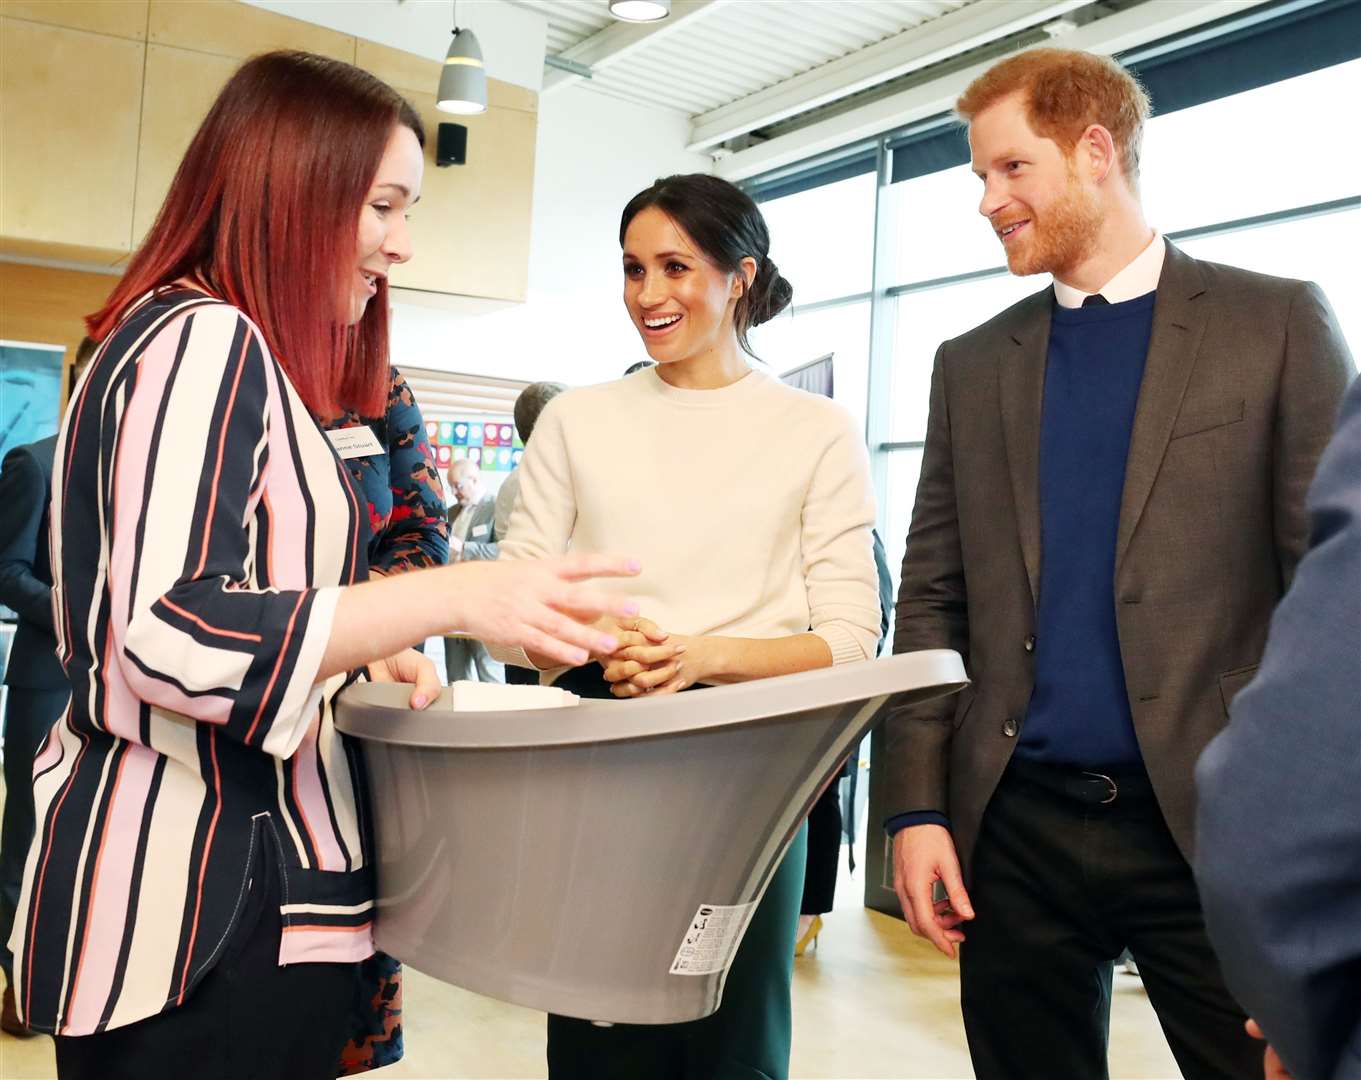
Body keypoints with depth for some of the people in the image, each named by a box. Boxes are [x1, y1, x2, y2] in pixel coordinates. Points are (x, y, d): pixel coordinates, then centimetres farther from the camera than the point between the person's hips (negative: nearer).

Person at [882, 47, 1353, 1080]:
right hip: (1015, 824, 3)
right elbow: (933, 602, 9)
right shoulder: (973, 364, 11)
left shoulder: (1277, 323, 1)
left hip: (1212, 822, -3)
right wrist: (917, 805, 2)